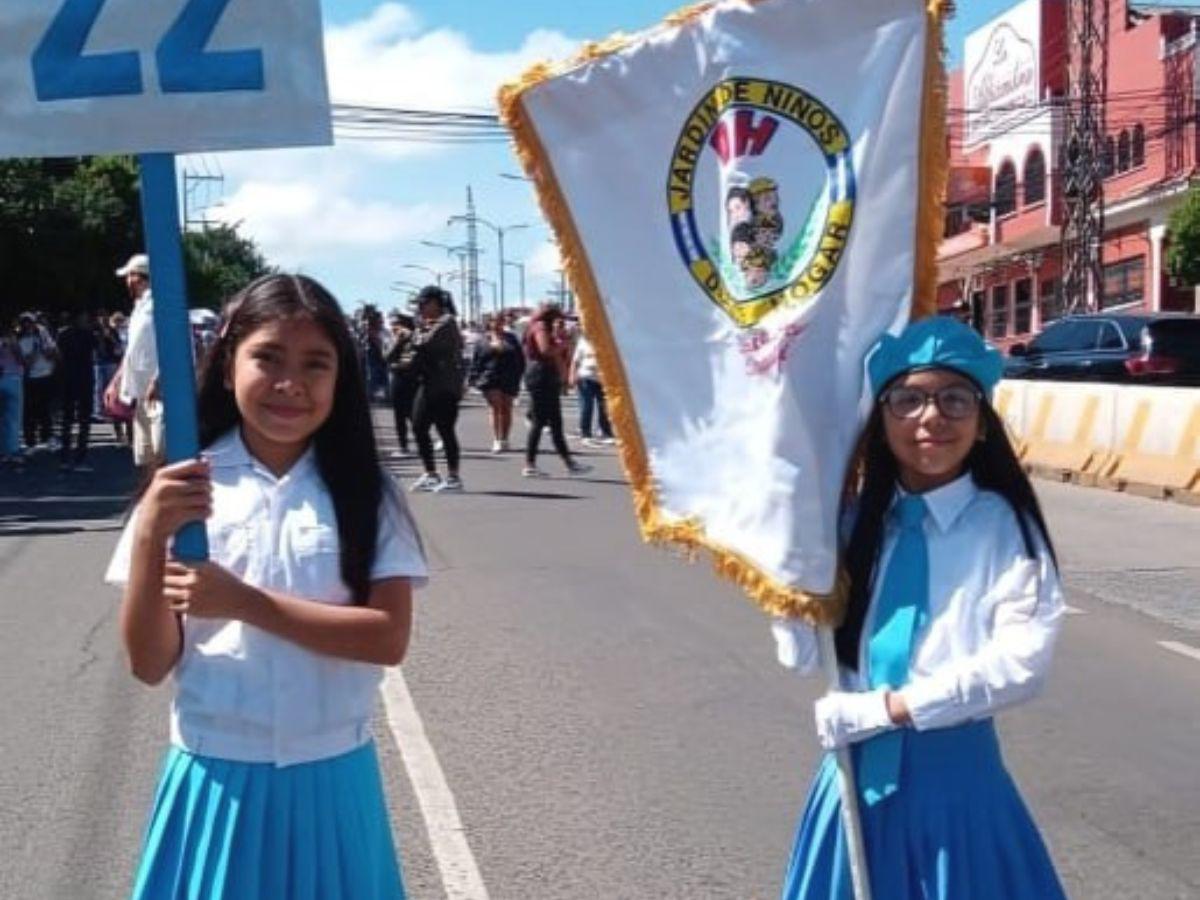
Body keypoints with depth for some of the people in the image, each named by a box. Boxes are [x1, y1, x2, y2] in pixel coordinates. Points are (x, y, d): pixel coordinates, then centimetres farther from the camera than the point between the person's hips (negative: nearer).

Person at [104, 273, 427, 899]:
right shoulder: (183, 490, -4)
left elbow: (389, 638, -12)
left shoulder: (365, 494, -3)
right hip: (215, 777, 0)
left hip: (331, 778, 0)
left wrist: (245, 602, -19)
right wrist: (149, 538, -20)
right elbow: (150, 663, -5)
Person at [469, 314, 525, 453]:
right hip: (490, 379, -2)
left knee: (506, 409, 7)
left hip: (508, 380, 2)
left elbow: (520, 359, 8)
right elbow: (475, 362, 6)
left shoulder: (511, 338, 7)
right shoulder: (482, 341, 5)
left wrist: (517, 376, -1)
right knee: (495, 408, -9)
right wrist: (474, 378, -2)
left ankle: (504, 440, 17)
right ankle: (496, 440, -11)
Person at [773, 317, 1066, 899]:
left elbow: (1021, 661, -18)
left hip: (954, 773, -3)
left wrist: (888, 708, -17)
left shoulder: (1004, 527, -8)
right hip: (858, 769, 4)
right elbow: (803, 654, -2)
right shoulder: (853, 520, 2)